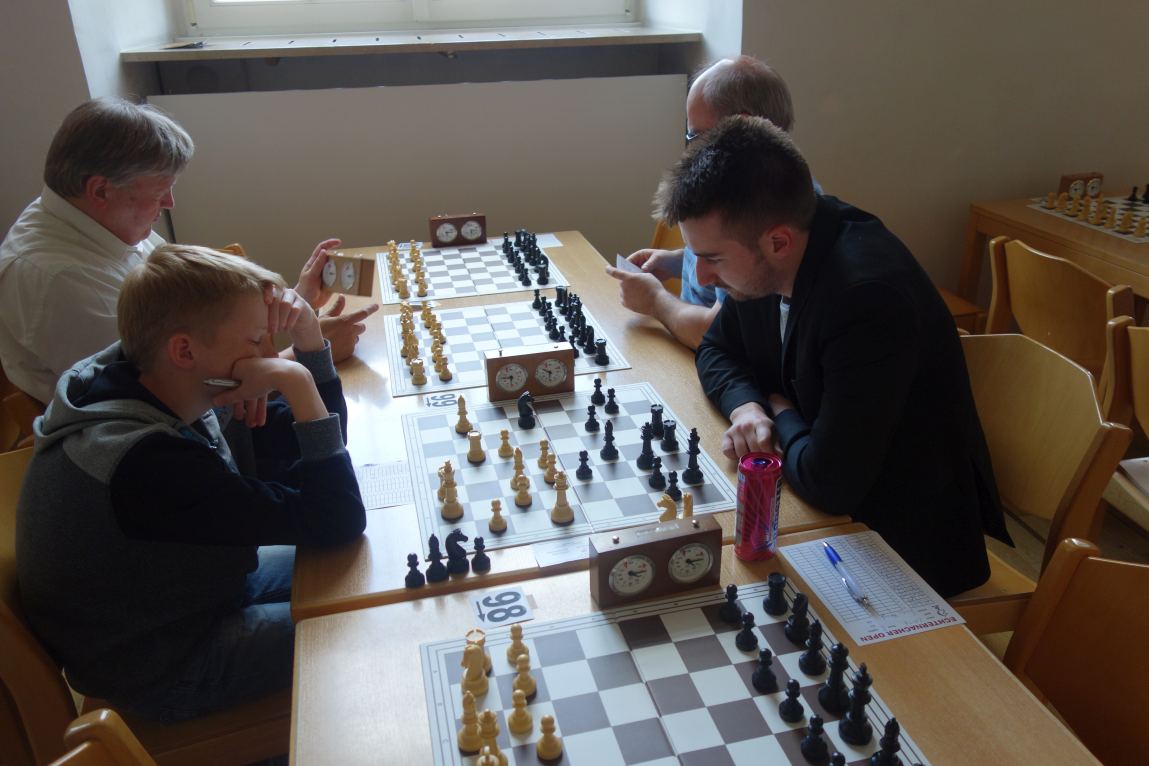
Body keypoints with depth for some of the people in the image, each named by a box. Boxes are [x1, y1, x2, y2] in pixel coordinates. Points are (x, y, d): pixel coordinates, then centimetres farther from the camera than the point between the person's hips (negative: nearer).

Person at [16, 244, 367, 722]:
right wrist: (297, 383, -35)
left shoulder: (139, 386, -10)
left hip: (192, 590, 8)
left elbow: (294, 443, -3)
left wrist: (309, 341, -19)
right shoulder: (153, 464, -38)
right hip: (163, 669, -8)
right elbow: (338, 522, -35)